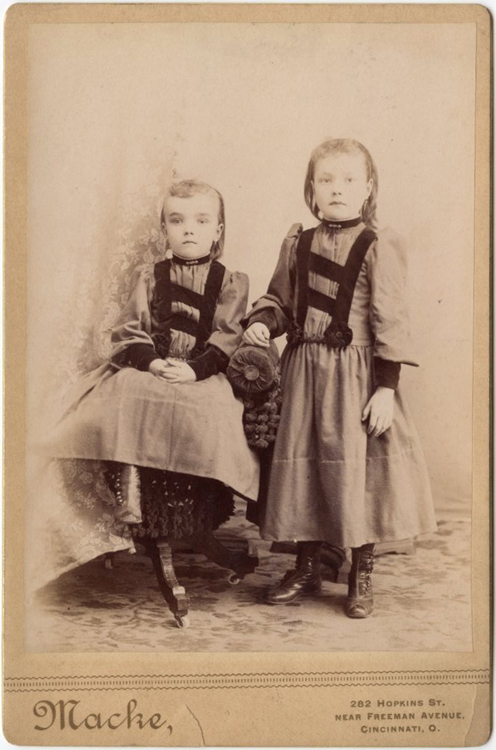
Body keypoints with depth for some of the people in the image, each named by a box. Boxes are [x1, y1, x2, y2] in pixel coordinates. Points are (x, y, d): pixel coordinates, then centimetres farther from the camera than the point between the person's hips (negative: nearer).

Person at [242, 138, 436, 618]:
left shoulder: (378, 248, -6)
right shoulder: (297, 245, 7)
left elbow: (390, 322, -9)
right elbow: (279, 300, 16)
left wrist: (385, 387, -12)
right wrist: (260, 322, -6)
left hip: (355, 374, -4)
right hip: (304, 371, 4)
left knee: (356, 467, 2)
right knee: (302, 463, 10)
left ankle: (361, 577, 20)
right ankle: (306, 567, 28)